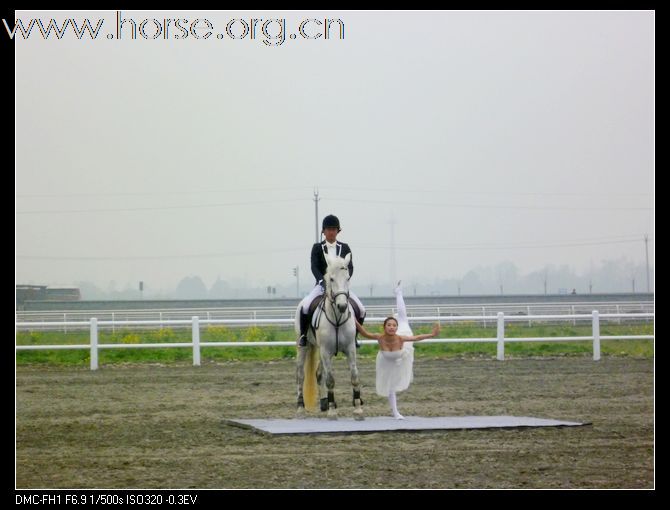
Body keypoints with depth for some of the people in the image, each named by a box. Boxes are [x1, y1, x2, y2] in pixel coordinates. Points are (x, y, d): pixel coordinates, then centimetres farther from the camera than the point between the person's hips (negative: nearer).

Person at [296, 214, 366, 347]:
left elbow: (350, 267, -1)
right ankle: (303, 335, -8)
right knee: (305, 305, -27)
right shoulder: (317, 248, 3)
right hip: (322, 285, -2)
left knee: (361, 310, -13)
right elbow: (314, 267, -7)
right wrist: (322, 281, -24)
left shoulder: (345, 248, 8)